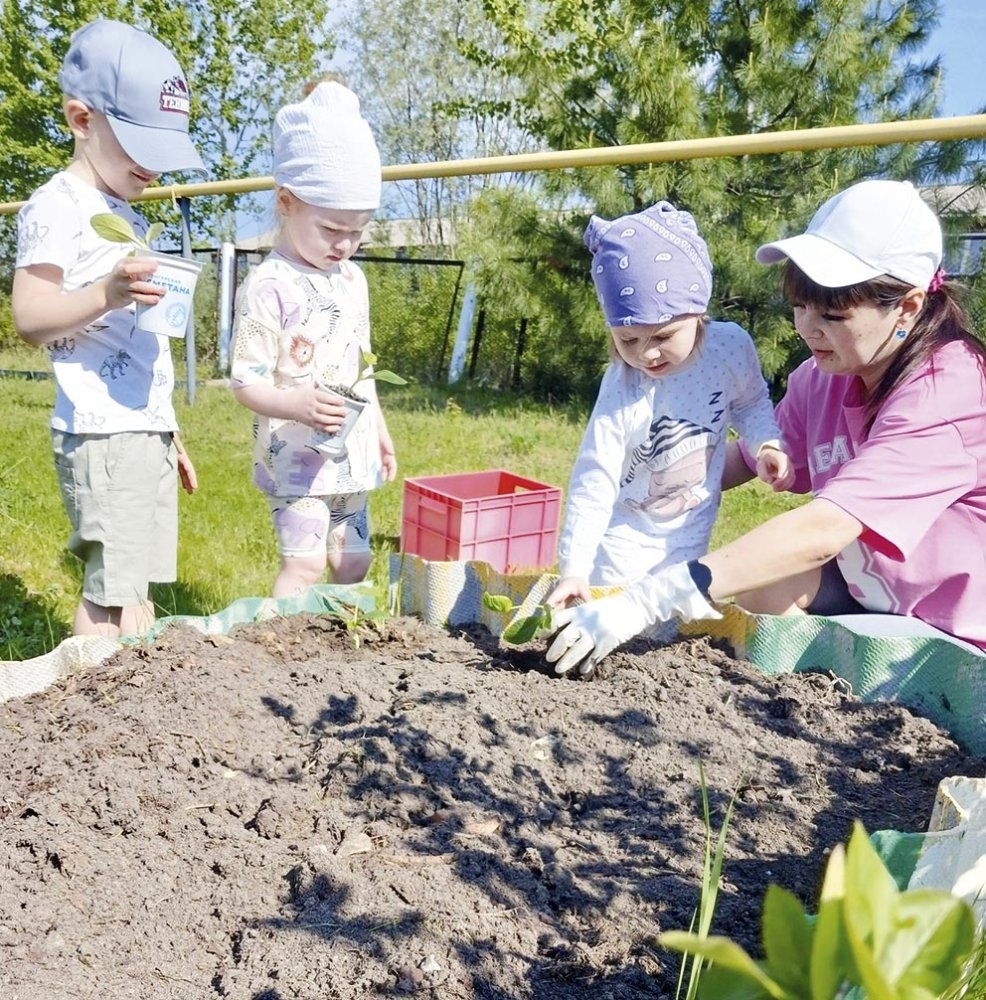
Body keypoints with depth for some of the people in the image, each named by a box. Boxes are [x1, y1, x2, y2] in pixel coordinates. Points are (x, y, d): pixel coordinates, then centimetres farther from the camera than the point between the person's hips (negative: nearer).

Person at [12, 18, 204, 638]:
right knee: (111, 592, -7)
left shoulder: (129, 217, 21)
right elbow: (30, 317, -16)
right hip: (103, 435, -8)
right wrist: (106, 295, -34)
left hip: (148, 432, 8)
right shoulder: (58, 207, -6)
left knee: (138, 588, 11)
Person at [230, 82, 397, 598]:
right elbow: (245, 382, -16)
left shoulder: (352, 280, 9)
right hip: (295, 455, -7)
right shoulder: (268, 286, -14)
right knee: (303, 561, -10)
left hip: (350, 454, 7)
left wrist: (379, 430, 19)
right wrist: (296, 405, -34)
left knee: (353, 563, 14)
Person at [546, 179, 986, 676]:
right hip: (871, 592, 6)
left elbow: (819, 532, -38)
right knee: (763, 581, -18)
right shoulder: (823, 377, -6)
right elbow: (750, 458, 6)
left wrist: (644, 602, -44)